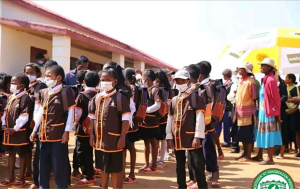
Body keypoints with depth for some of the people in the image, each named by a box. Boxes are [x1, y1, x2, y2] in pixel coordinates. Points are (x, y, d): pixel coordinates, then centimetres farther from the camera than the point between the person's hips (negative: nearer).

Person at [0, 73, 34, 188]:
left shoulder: (25, 98, -14)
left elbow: (24, 117, -19)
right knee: (11, 154, 16)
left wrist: (15, 128, -18)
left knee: (22, 154, 5)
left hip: (20, 133, -8)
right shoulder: (11, 97, 11)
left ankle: (21, 178, 15)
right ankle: (11, 177, 28)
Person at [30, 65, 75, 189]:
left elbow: (71, 113, -10)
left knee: (59, 164, 2)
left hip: (59, 135, -6)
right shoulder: (43, 93, 9)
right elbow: (39, 112, 13)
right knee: (43, 163, 16)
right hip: (44, 134, 6)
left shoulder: (65, 93, -9)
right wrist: (34, 130, 10)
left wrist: (67, 131, -13)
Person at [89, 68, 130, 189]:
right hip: (100, 139, 5)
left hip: (114, 140, -5)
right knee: (103, 167, 18)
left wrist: (122, 137, -15)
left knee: (116, 169, 6)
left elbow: (125, 120, -11)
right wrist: (92, 134, 6)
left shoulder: (120, 98, -9)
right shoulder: (97, 98, 6)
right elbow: (93, 118, 12)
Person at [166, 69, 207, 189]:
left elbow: (200, 118, -10)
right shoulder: (173, 100, 11)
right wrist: (169, 137, 6)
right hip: (177, 138, 5)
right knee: (180, 166, 14)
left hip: (191, 137, -5)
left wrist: (197, 137, -16)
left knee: (198, 165, -4)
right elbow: (170, 119, 11)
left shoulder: (195, 98, -4)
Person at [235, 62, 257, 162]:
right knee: (242, 134, 13)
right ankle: (245, 153, 24)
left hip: (248, 111, -8)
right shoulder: (240, 80, 11)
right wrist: (237, 109, 13)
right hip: (240, 111, 8)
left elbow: (254, 97, -12)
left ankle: (248, 156, 7)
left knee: (248, 134, 0)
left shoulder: (250, 81, -13)